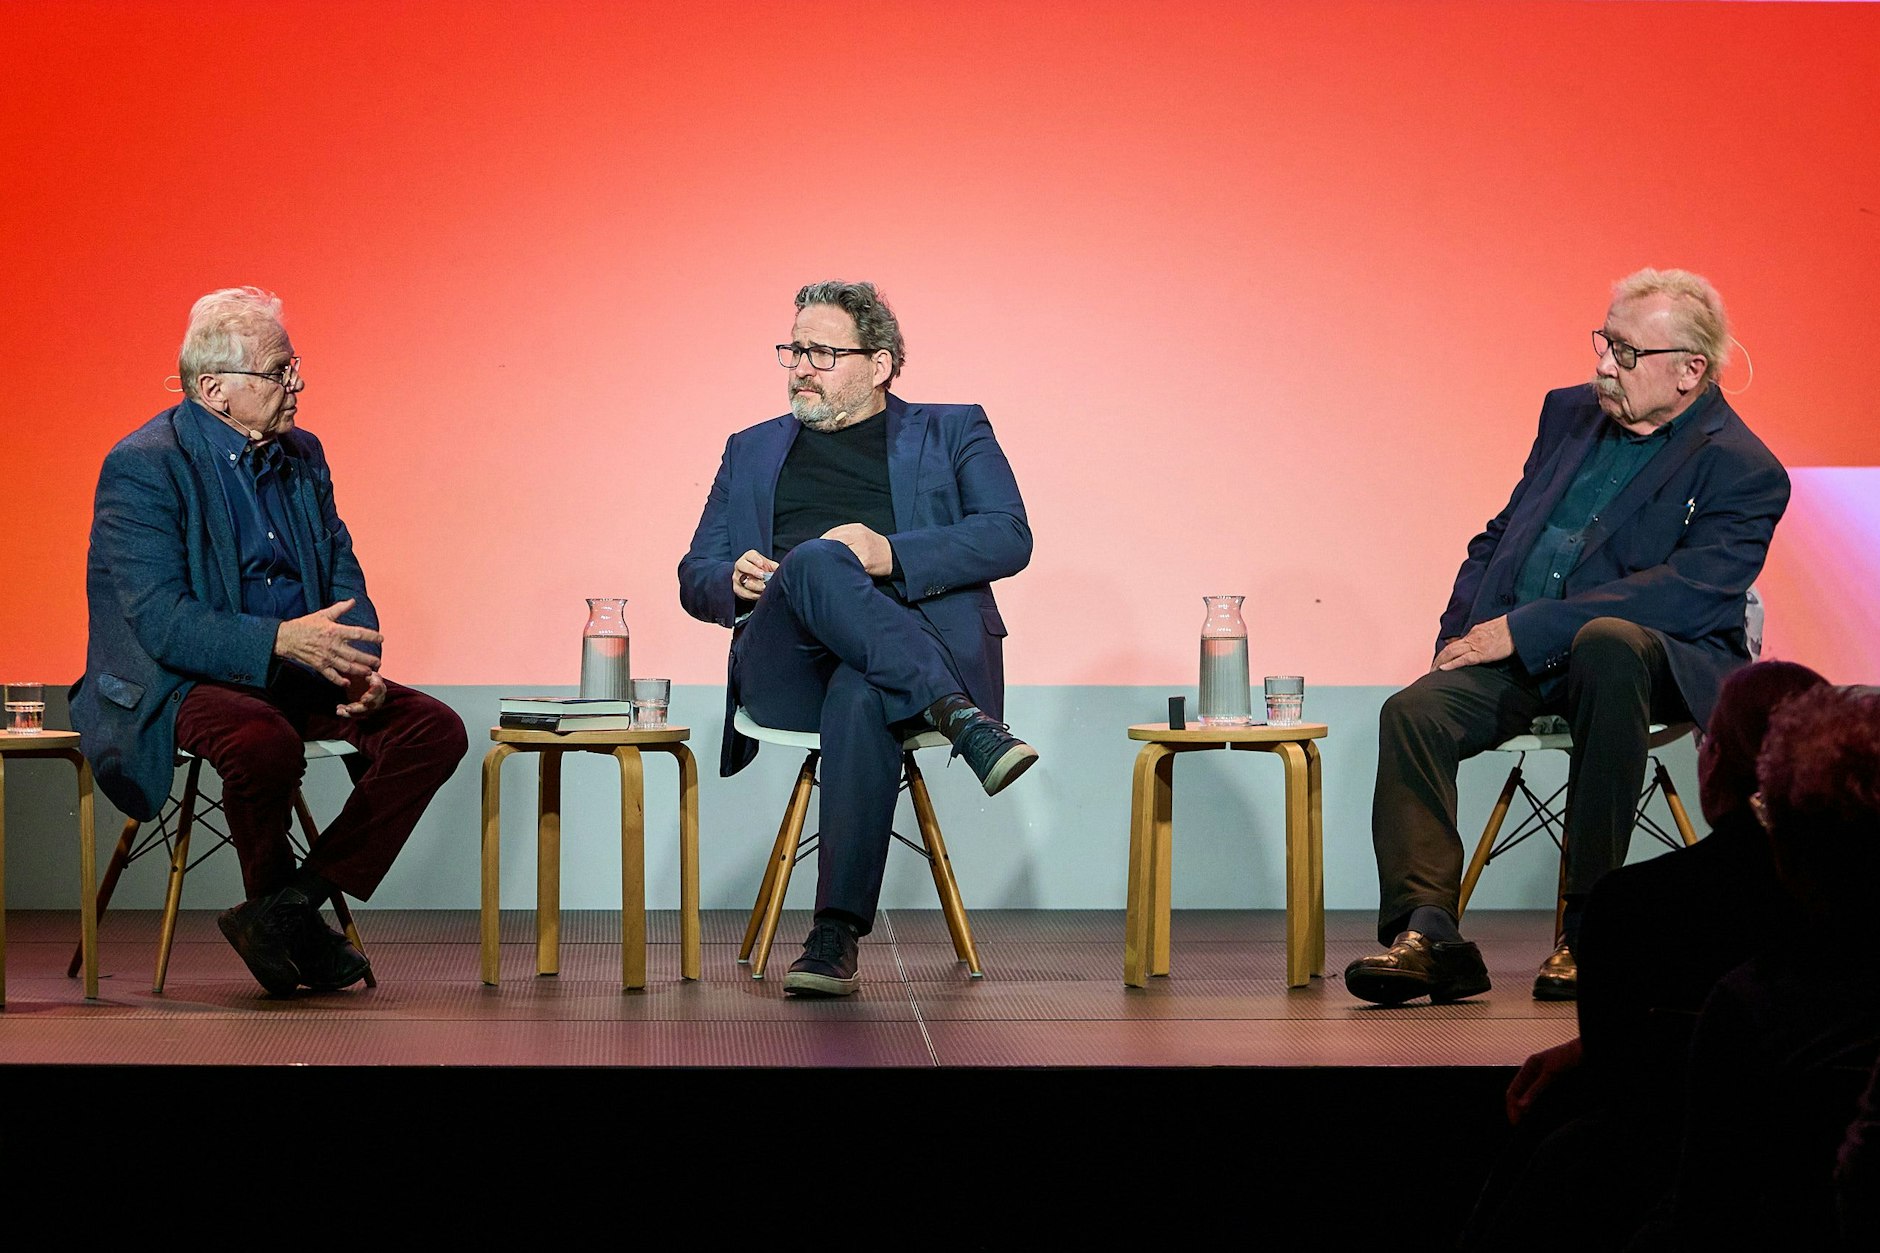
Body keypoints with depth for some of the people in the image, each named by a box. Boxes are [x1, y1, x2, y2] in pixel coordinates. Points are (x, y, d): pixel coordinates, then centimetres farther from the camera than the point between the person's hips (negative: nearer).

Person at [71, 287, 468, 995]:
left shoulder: (301, 456, 9)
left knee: (435, 729, -13)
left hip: (294, 674, 7)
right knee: (266, 742, -39)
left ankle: (296, 902, -10)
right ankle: (274, 902, -8)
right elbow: (161, 621, -22)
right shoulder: (143, 468, -14)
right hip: (173, 685, -7)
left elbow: (344, 578, 12)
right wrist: (281, 641, -34)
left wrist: (360, 666, -10)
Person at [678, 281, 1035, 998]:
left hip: (923, 637, -2)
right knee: (815, 560, -35)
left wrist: (891, 555, -12)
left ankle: (836, 937, -46)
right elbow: (695, 579, 25)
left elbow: (1009, 538, 4)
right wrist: (734, 581, -1)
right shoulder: (753, 452, 31)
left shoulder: (952, 432, 21)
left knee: (861, 697, -41)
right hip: (785, 669, 2)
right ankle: (961, 719, -47)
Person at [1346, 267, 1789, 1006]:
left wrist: (1524, 630, -21)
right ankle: (1426, 934, -28)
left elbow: (1688, 593, -18)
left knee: (1607, 642, -40)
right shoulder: (1570, 413, 17)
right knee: (1412, 712, -22)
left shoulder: (1743, 472, -5)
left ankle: (1590, 930, -32)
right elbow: (1499, 538, 24)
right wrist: (1462, 635, 4)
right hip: (1515, 656, 6)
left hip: (1651, 656, -6)